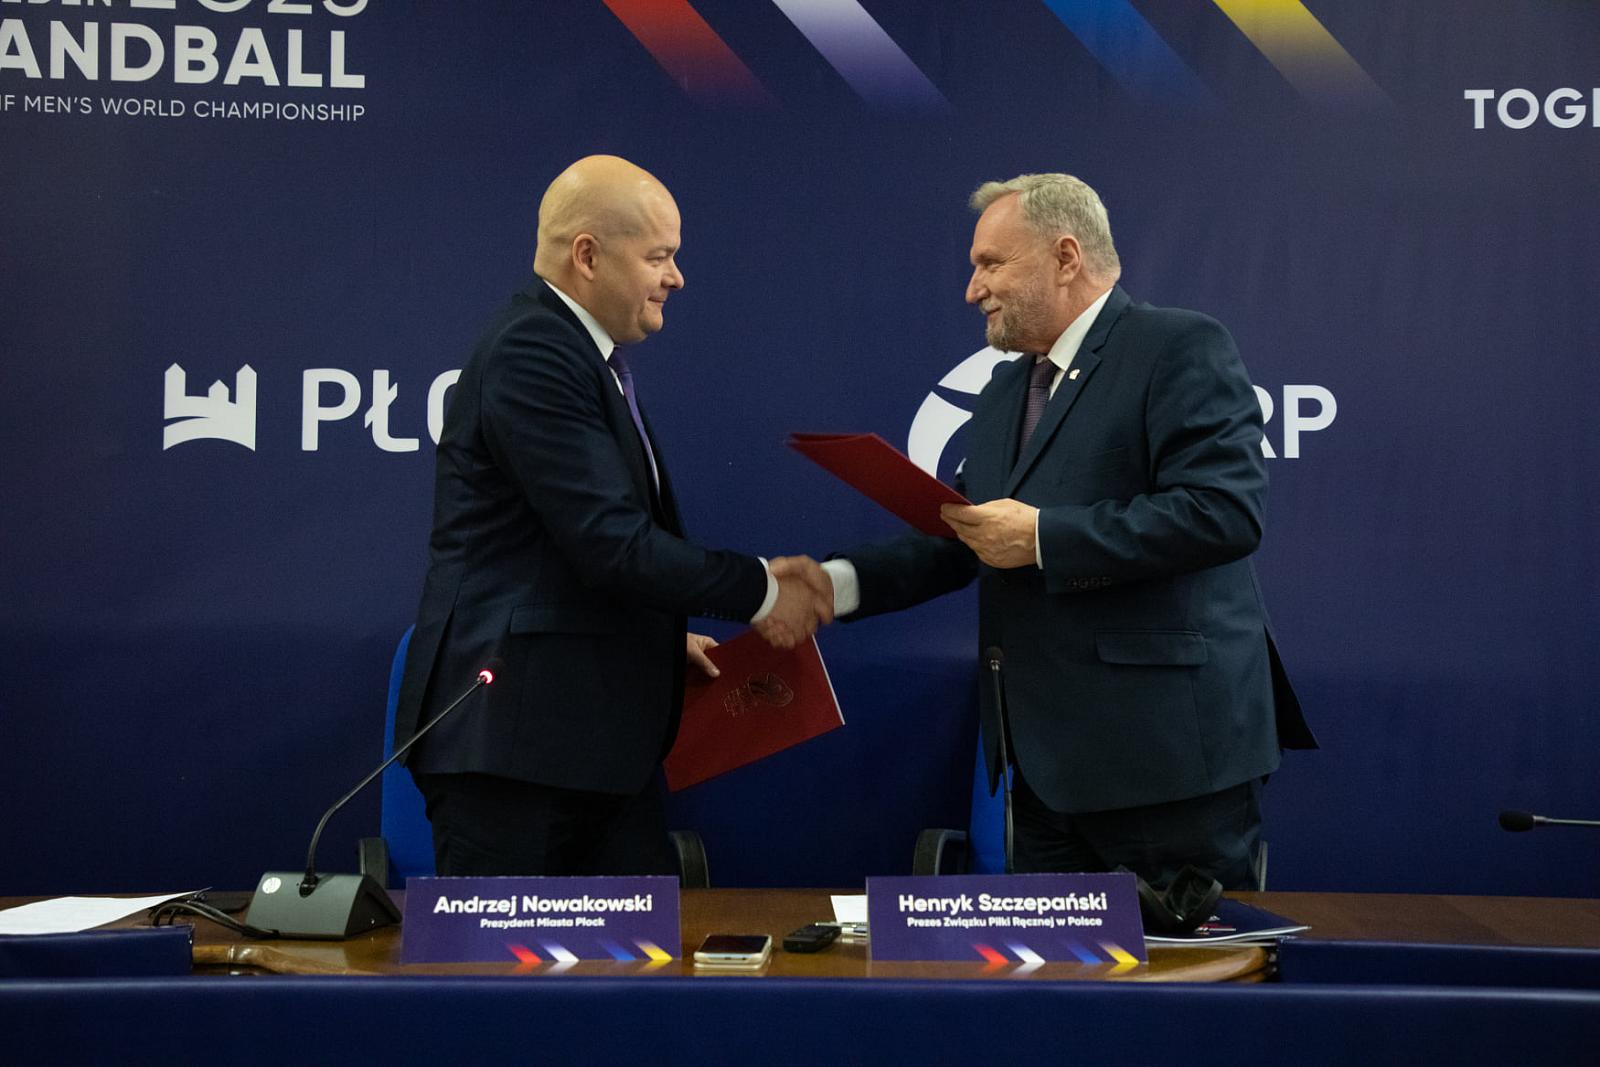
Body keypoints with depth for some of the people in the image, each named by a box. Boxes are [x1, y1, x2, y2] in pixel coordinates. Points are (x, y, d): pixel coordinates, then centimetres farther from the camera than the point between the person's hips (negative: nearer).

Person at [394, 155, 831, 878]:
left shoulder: (586, 355, 16)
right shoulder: (531, 356, -16)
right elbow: (611, 543, -22)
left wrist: (663, 639, 17)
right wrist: (761, 593, -12)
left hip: (598, 733, 10)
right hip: (512, 736, -10)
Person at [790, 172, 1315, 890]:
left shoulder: (1180, 348, -8)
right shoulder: (1006, 389, 19)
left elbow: (1225, 509, -21)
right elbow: (961, 540, 18)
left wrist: (1043, 538, -19)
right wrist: (837, 582, 2)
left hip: (1169, 751, -8)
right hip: (1049, 762, 8)